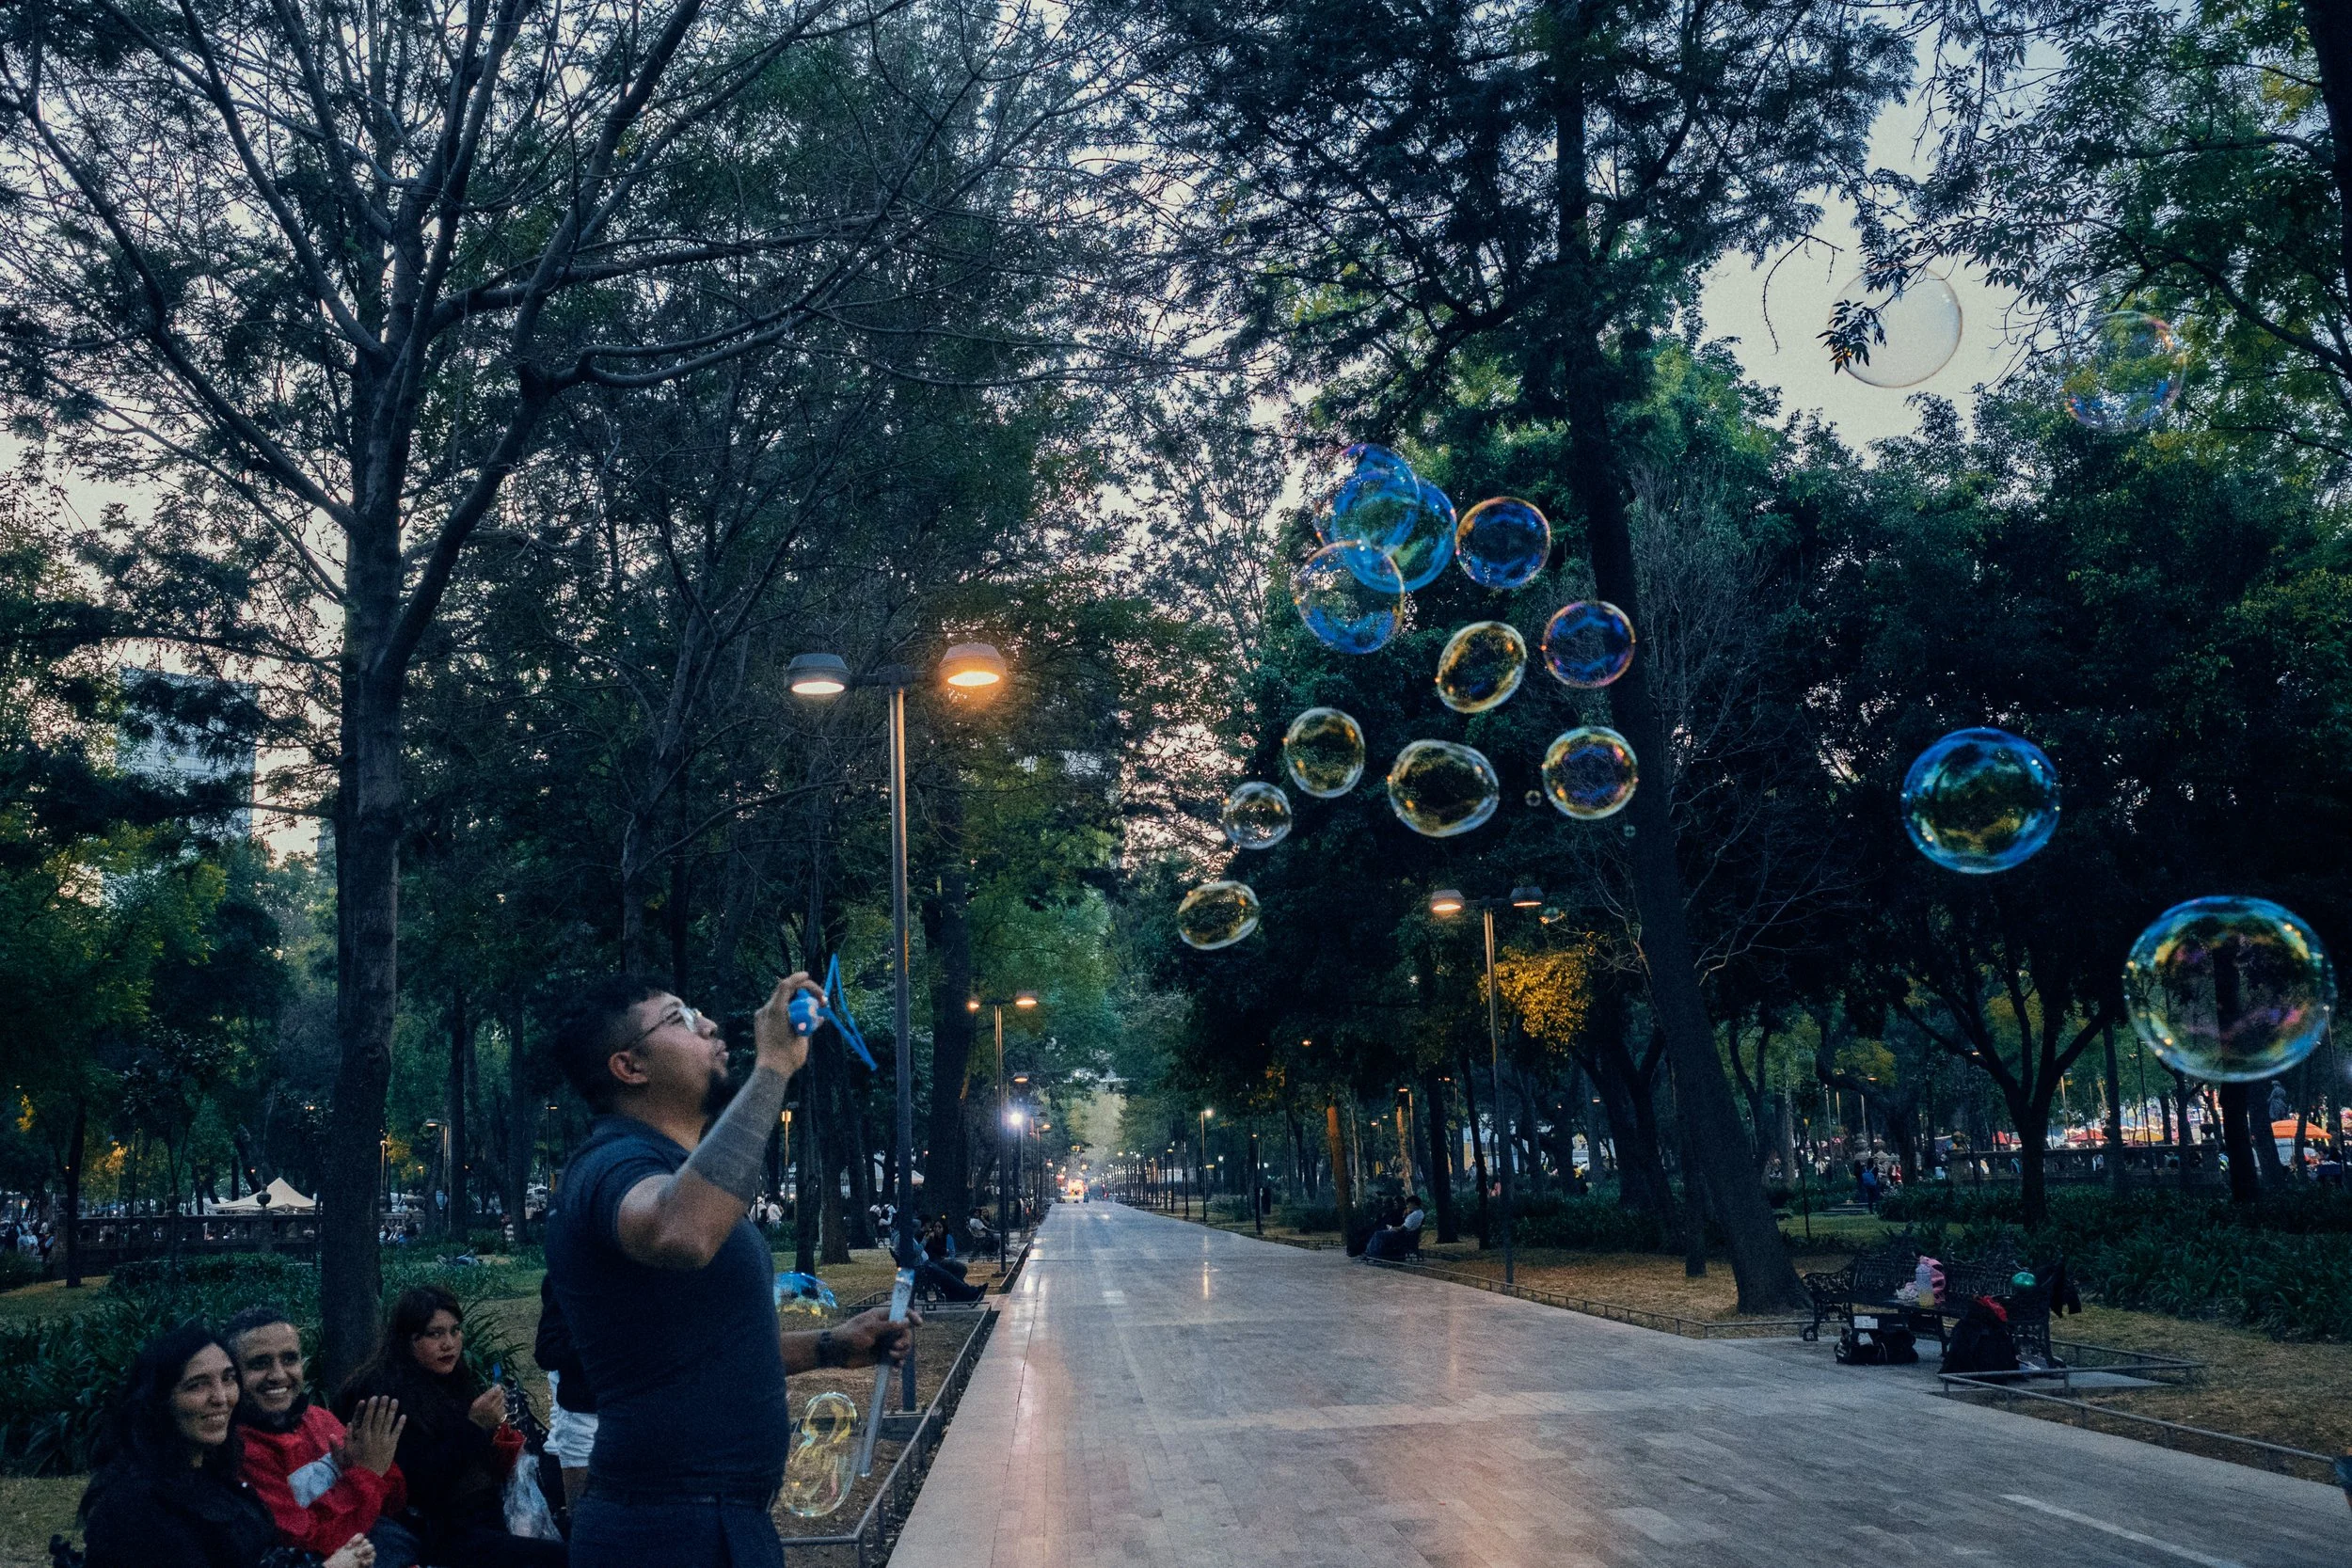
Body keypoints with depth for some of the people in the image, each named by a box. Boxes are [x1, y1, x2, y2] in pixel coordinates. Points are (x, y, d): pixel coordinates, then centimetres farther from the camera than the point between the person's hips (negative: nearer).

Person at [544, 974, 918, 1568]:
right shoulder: (616, 1163, -17)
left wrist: (829, 1347, 12)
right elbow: (681, 1233, -43)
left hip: (721, 1519, 10)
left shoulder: (658, 1166, 16)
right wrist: (774, 1064, -33)